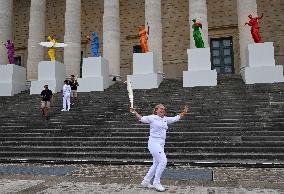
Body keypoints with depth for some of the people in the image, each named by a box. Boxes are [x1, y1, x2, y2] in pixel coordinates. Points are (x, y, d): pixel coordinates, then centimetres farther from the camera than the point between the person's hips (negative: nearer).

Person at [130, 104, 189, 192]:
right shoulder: (152, 118, -3)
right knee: (163, 161, -16)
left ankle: (145, 182, 27)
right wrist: (135, 112, -18)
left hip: (161, 145, 8)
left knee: (156, 164, 13)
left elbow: (176, 118, 21)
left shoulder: (166, 119, 14)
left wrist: (184, 112, 12)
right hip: (154, 143, -8)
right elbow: (141, 118, -3)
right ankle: (156, 183, -2)